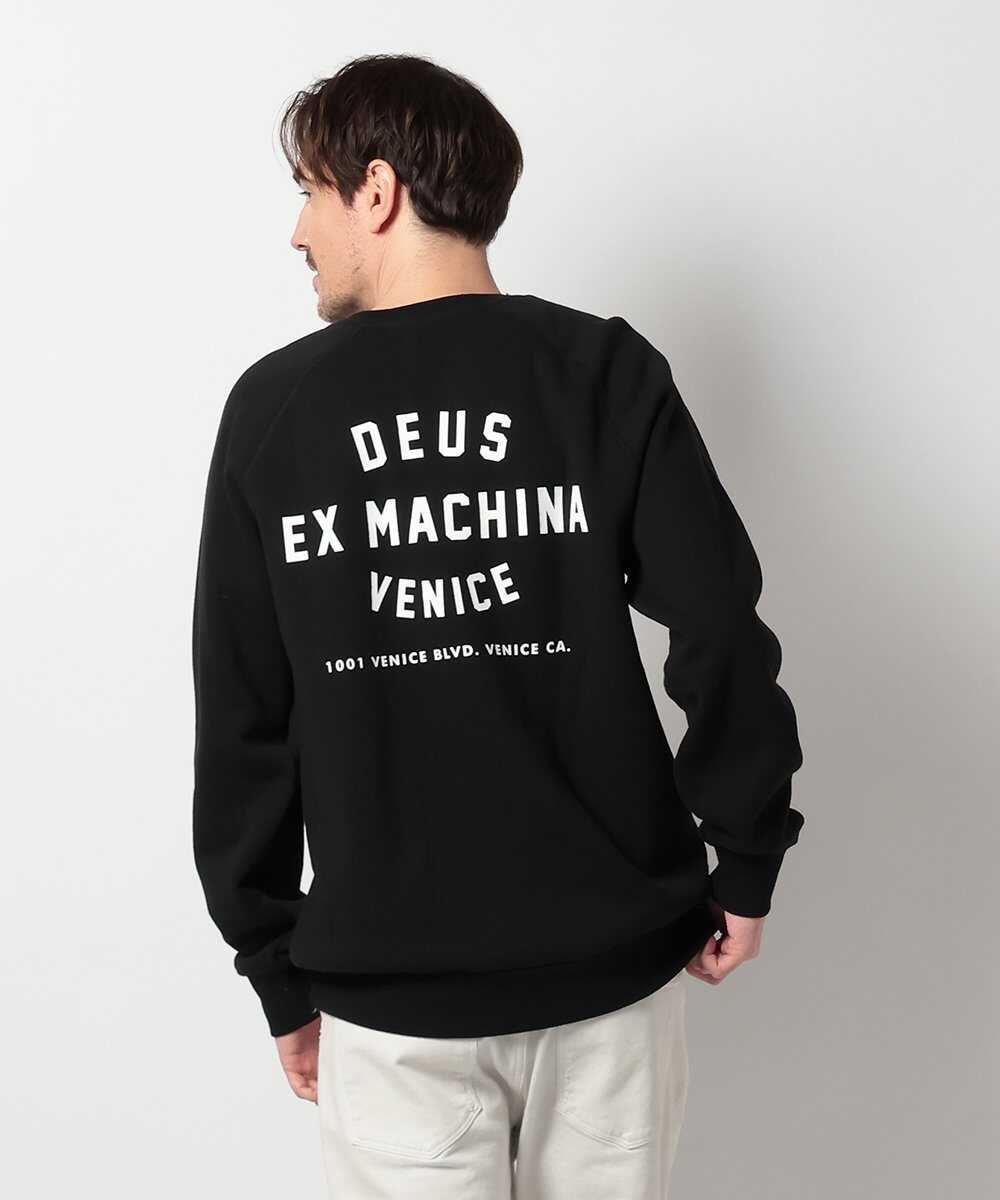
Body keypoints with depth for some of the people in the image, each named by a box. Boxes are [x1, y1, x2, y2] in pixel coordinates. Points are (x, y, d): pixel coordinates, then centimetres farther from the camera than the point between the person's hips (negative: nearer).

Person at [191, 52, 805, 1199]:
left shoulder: (274, 405, -3)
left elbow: (240, 721, 0)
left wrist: (277, 975, 9)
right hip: (611, 965, 1)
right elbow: (723, 633, -11)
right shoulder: (608, 371, -4)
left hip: (387, 991, 0)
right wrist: (747, 866, 3)